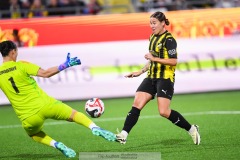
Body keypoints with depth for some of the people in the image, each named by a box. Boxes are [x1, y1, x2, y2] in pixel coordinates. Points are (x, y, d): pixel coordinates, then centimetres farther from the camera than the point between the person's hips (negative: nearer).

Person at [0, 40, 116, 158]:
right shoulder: (21, 65, -8)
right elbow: (45, 73, -12)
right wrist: (65, 66, -8)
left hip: (28, 118, 2)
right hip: (44, 106, -2)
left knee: (34, 134, 32)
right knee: (73, 114, 14)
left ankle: (57, 145, 8)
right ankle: (95, 128, -9)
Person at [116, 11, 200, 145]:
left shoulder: (169, 39, -11)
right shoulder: (153, 38, 16)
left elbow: (174, 61, -18)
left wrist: (154, 58, -18)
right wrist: (141, 72, 21)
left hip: (165, 78, -8)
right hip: (151, 78, 8)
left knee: (164, 112, -14)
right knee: (136, 104, -7)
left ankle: (192, 129, 3)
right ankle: (123, 135, -12)